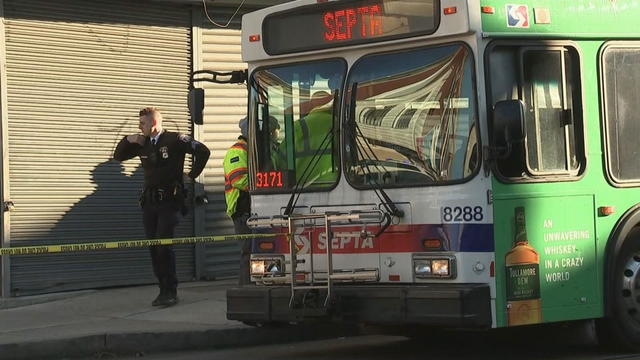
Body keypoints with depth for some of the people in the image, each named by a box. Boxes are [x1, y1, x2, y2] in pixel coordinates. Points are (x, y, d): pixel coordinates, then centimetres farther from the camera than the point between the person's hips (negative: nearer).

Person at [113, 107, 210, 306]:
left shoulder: (174, 140, -5)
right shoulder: (142, 143, 13)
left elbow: (203, 151, -6)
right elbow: (118, 156, 22)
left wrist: (192, 175, -3)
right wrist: (127, 140, 4)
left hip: (169, 200, -6)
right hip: (149, 201, 6)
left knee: (164, 244, -14)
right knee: (153, 247, 4)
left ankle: (171, 291, -8)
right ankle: (164, 290, 11)